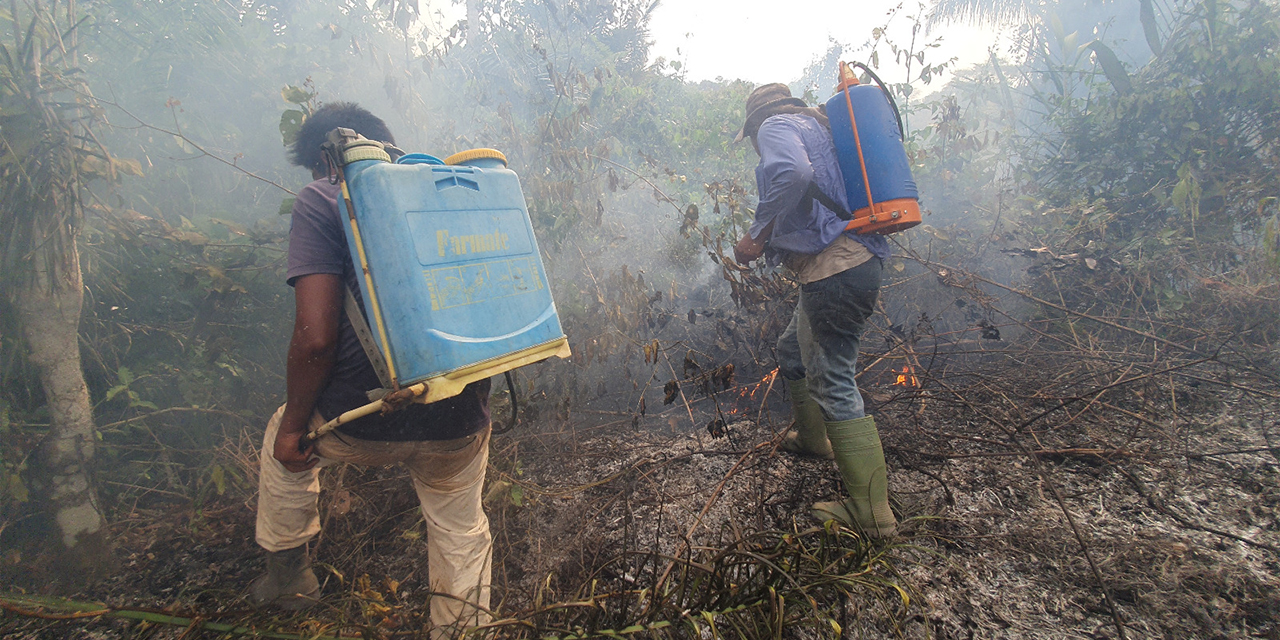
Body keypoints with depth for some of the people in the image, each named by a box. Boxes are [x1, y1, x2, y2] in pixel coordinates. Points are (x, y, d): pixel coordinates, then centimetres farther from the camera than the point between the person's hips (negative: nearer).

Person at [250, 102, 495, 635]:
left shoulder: (320, 201, -5)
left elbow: (315, 338, -16)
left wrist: (294, 426, 1)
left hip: (365, 420, -2)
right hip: (461, 423, 3)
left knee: (284, 441, 32)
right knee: (461, 533, 26)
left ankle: (289, 580, 48)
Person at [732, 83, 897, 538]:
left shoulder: (778, 126, 0)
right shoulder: (820, 127, 28)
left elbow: (791, 174, -24)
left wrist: (758, 234, -14)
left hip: (833, 270, -10)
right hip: (860, 260, 10)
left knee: (833, 384, -6)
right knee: (793, 351, 27)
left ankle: (872, 513, -1)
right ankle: (812, 438, 44)